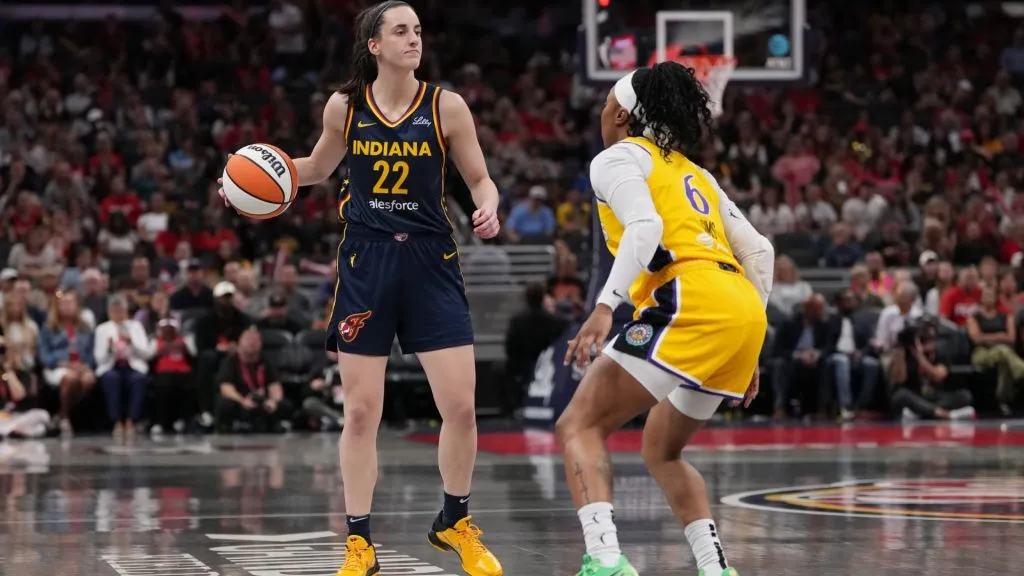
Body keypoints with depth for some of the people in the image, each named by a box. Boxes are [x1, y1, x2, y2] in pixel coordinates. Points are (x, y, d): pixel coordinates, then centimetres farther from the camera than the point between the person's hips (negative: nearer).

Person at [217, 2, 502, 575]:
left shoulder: (446, 107, -4)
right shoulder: (344, 107, -1)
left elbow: (480, 178, 3)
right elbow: (318, 167, 17)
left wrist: (489, 208, -18)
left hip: (430, 260, 0)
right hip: (366, 261, 1)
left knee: (461, 404, -3)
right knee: (361, 410, 2)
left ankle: (455, 522, 20)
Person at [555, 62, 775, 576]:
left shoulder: (618, 158, 8)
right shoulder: (694, 172, 30)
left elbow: (645, 227, -13)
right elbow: (759, 251, 26)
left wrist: (604, 307, -21)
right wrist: (747, 352, 27)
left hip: (690, 303, -8)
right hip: (745, 311, 8)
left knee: (579, 425, -5)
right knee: (661, 450, 24)